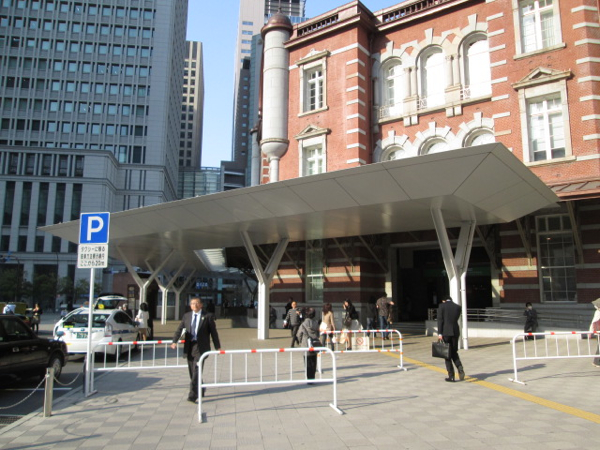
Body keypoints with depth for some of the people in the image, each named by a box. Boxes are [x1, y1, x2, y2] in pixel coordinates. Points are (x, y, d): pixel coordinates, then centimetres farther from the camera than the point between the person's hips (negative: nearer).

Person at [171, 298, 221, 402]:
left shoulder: (208, 316, -1)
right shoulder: (186, 316, 10)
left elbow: (213, 332, 1)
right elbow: (179, 329, 1)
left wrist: (217, 347, 2)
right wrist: (174, 341, -16)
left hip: (200, 348, -5)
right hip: (189, 347, 5)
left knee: (196, 371, -11)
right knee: (192, 372, 12)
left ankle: (193, 396, -8)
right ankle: (200, 391, 32)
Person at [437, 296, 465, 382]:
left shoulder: (442, 305, -2)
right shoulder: (458, 307, 9)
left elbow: (440, 320, -9)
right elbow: (456, 319, 10)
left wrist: (439, 333, -9)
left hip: (445, 332, -3)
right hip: (455, 332, 4)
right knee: (454, 353, 17)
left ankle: (451, 376, 4)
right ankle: (460, 368, -6)